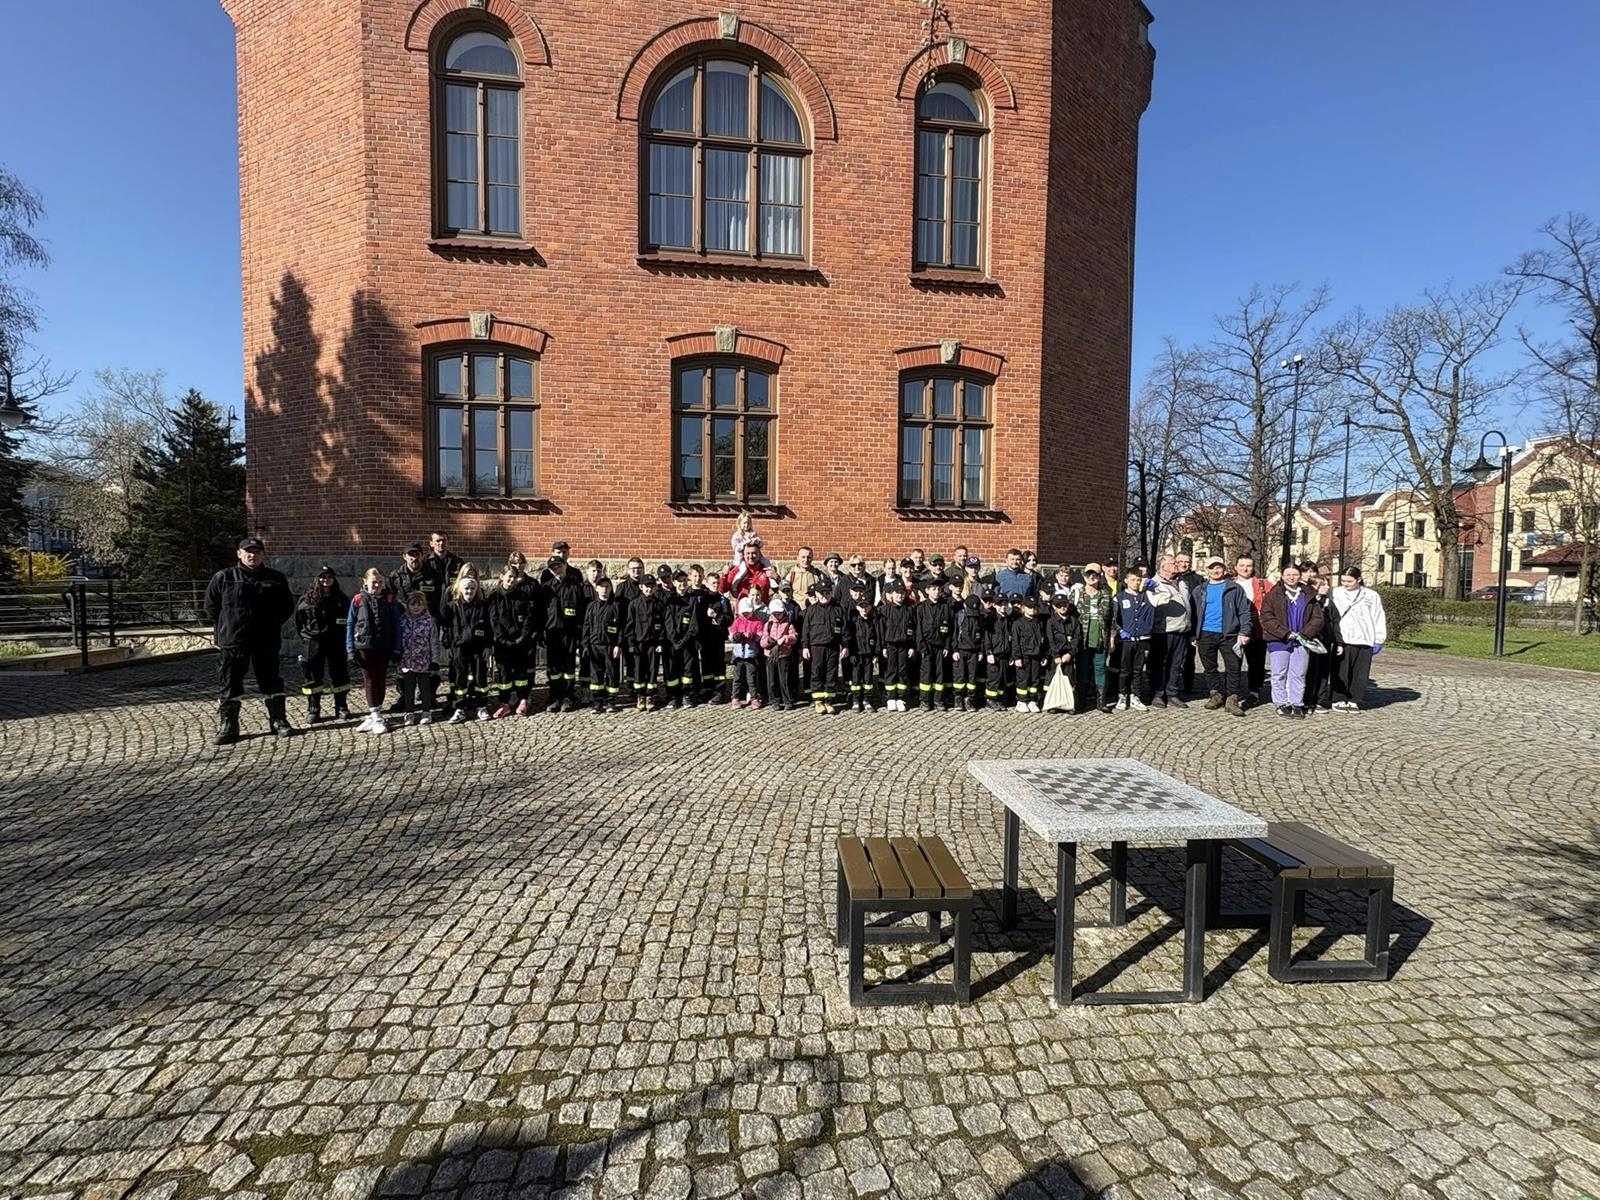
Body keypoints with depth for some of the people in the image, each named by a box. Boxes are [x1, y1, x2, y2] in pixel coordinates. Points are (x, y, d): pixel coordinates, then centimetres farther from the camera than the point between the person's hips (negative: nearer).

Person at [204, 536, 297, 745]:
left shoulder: (276, 578, 5)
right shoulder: (223, 577, 2)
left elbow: (288, 606, 15)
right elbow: (210, 605, 10)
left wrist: (273, 624, 9)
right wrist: (223, 627, 6)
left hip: (267, 642, 1)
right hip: (232, 642, -1)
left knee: (271, 682, 7)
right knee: (229, 685, 2)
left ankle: (279, 721, 16)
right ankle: (226, 728, 12)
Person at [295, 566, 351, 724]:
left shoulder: (341, 599, 4)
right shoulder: (307, 599, 1)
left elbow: (348, 621, 7)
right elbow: (298, 621, 6)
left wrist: (342, 638, -1)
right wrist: (305, 636, 2)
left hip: (336, 644, 1)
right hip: (313, 643, -1)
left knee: (339, 674, 6)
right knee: (313, 677, 3)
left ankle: (341, 708, 16)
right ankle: (313, 711, 12)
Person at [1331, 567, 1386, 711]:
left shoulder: (1371, 596, 6)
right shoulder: (1336, 594, 3)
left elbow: (1379, 618, 9)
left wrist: (1379, 640, 6)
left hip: (1364, 640, 2)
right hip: (1342, 640, -1)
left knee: (1360, 672, 6)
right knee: (1341, 672, 0)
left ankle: (1354, 700, 15)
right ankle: (1339, 699, 8)